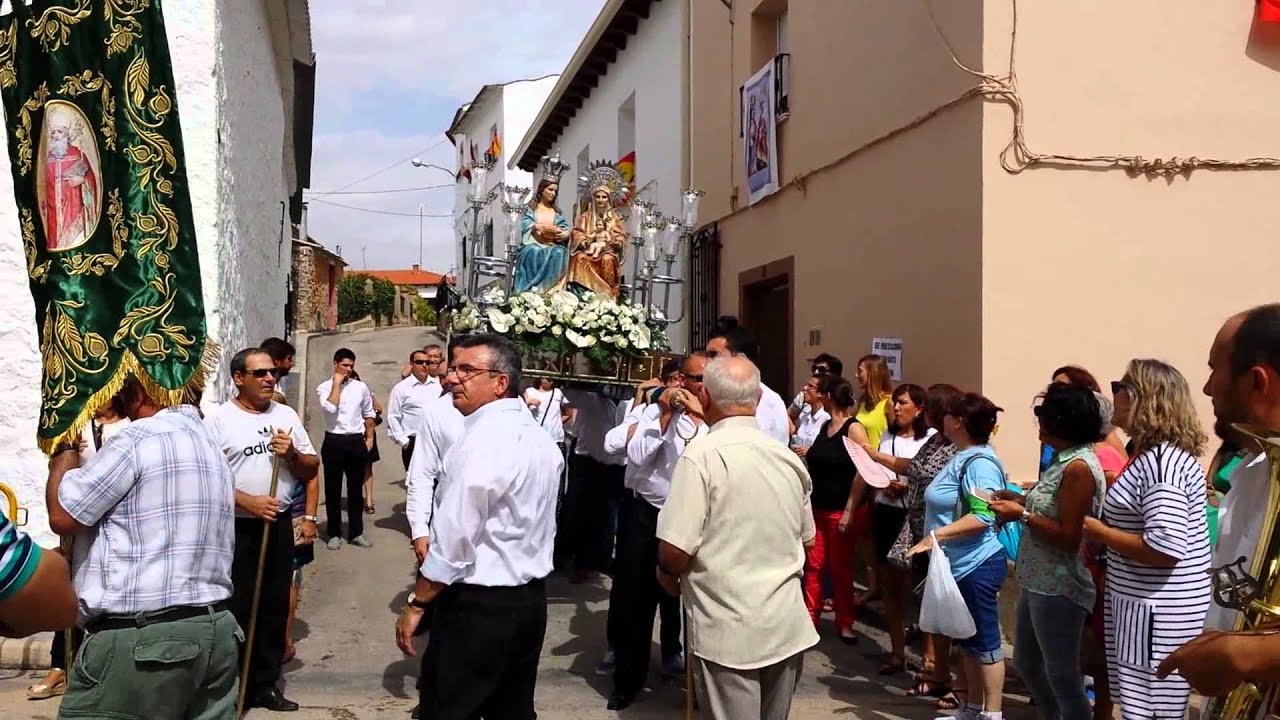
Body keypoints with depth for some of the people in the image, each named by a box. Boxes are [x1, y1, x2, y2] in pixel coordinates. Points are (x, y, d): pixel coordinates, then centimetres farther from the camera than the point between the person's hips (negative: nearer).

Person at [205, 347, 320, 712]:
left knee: (276, 607, 11)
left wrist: (292, 454, -9)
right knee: (237, 609, 1)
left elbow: (312, 467, 11)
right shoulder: (218, 419, -7)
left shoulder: (286, 415, 7)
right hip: (236, 528, -5)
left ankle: (266, 684, 23)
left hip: (279, 525, 5)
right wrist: (249, 502, -21)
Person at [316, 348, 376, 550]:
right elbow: (330, 408, -21)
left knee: (356, 489, 9)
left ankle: (356, 533, 18)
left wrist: (369, 438, 9)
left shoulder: (361, 387, 6)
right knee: (333, 490, 5)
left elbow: (369, 414, 15)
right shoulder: (324, 387, -2)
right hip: (334, 442, -2)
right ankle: (334, 534, 15)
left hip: (356, 441, 2)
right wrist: (337, 383, -14)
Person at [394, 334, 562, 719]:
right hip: (530, 600, 9)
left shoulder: (483, 439, -19)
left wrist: (415, 604, -12)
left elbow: (454, 540, -21)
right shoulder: (540, 437, 10)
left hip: (478, 605, -9)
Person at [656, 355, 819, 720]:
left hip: (728, 632, -6)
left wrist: (667, 574, 2)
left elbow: (676, 550, -19)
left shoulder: (702, 455, -16)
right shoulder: (789, 458, 4)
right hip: (788, 627, 6)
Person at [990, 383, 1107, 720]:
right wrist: (1022, 500, 5)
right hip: (1039, 583, 10)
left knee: (1062, 675, 2)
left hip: (1058, 589, -10)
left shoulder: (1079, 467, -20)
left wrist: (1022, 515, -18)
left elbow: (1070, 537, -24)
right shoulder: (1066, 460, 10)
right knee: (1026, 663, 21)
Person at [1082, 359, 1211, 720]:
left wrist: (1097, 531, -16)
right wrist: (1104, 554, 11)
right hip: (1147, 605, 10)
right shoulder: (1153, 454, 12)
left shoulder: (1161, 461, -21)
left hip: (1157, 612, -10)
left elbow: (1164, 548, -28)